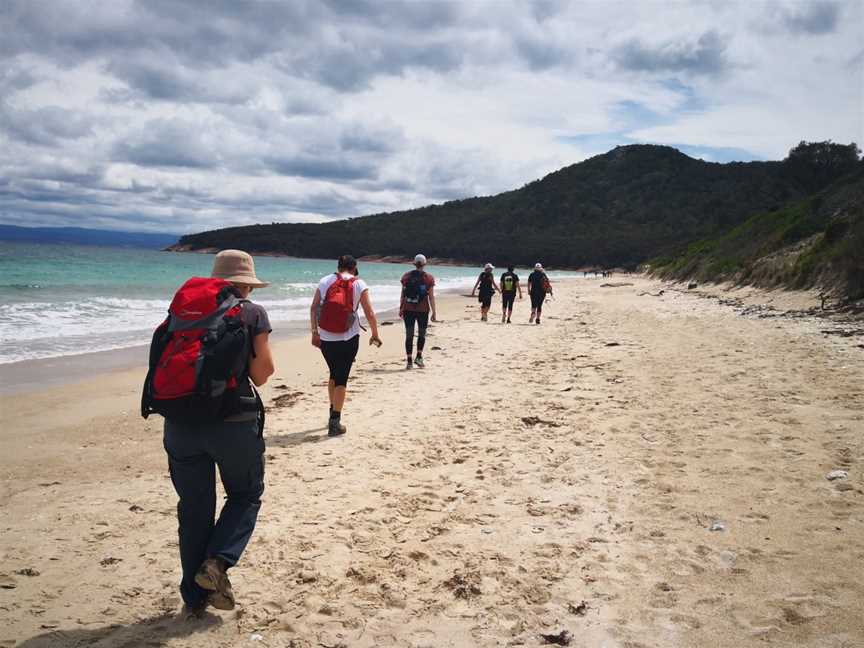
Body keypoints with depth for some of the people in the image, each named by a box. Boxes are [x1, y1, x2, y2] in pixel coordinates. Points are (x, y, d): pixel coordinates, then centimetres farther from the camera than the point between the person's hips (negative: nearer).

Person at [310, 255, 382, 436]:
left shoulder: (325, 281, 4)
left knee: (334, 374, 22)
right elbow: (370, 314, -4)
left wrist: (314, 332, 8)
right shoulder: (359, 285, -3)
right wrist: (375, 335, 8)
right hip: (348, 339, -3)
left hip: (325, 338, 3)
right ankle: (335, 423, 1)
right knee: (341, 378, 3)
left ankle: (333, 413, 31)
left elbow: (313, 308, 2)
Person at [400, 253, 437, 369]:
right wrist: (434, 313, 0)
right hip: (423, 310, -1)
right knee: (422, 334, 16)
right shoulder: (429, 278, -3)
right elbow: (431, 297, -4)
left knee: (409, 335, 4)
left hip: (408, 309, 1)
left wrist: (401, 308, 12)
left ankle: (409, 361, 2)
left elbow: (403, 295, 4)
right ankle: (419, 357, 9)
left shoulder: (406, 276, 3)